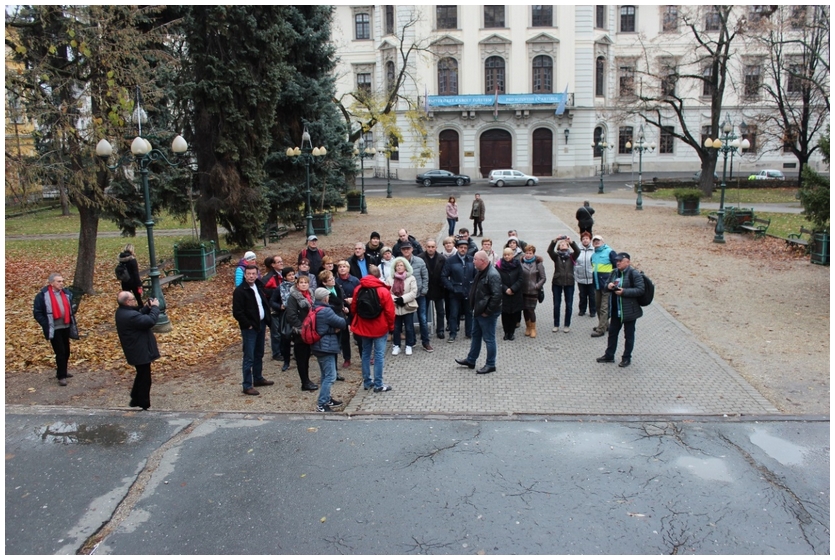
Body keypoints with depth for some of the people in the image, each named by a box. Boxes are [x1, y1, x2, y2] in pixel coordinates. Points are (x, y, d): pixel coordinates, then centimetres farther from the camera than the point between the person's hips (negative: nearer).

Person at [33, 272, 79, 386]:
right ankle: (61, 376, 4)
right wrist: (46, 325, -14)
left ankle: (62, 371, 31)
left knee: (66, 351, 14)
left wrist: (72, 321, 10)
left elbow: (70, 308, 21)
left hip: (66, 327, 6)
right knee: (60, 352, -6)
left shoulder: (66, 293, 5)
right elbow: (37, 313, -8)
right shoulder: (43, 295, -10)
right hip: (54, 329, -6)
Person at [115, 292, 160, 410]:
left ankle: (135, 401, 36)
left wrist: (147, 308, -1)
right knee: (144, 380, 3)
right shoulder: (130, 315, -29)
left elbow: (139, 317, 13)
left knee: (141, 376, 26)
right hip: (141, 352, -11)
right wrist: (155, 307, -18)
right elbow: (150, 321, -31)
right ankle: (143, 406, 14)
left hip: (136, 351, 11)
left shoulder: (122, 311, 3)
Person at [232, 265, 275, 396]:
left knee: (259, 355, 18)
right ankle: (247, 386, 1)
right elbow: (237, 312, -18)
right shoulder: (239, 291, -15)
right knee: (249, 357, -4)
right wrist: (248, 325, -16)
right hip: (249, 328, -8)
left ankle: (258, 378, 32)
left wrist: (266, 321, 11)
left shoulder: (259, 287, 8)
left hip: (261, 325, 8)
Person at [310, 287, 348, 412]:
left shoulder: (314, 310, 9)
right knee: (330, 376, -8)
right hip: (326, 347, -10)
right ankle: (321, 404, -10)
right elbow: (342, 323, -16)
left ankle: (327, 399, 30)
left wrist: (334, 328, -5)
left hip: (318, 347, 10)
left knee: (325, 375, 20)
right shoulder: (326, 311, -20)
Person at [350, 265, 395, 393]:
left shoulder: (358, 289, -1)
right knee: (379, 355, 1)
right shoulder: (384, 291, -13)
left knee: (366, 353, 15)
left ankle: (367, 382, 21)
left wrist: (357, 322, 22)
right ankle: (378, 384, 3)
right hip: (380, 328, -4)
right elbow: (389, 311, -12)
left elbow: (353, 308, 7)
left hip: (363, 327, 5)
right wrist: (391, 326, 2)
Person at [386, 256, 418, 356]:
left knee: (409, 328, 6)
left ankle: (409, 346, 20)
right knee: (396, 328, 10)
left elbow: (414, 292, -11)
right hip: (395, 307, 2)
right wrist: (396, 300, -18)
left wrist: (402, 299, -20)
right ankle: (396, 346, 23)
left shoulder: (411, 278, -3)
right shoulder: (390, 279, 5)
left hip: (407, 307, -2)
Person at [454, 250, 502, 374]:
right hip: (478, 311, 10)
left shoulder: (492, 275, -23)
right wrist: (475, 308, 14)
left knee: (489, 339, 2)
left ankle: (490, 365, 14)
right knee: (475, 336, 20)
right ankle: (470, 360, 33)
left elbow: (497, 295, -28)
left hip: (487, 313, -10)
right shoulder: (481, 272, 9)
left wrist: (488, 311, -22)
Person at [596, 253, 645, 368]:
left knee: (629, 335, 7)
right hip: (616, 310, 7)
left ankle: (627, 358, 18)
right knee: (612, 332, 14)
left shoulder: (634, 274, -13)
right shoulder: (614, 273, 8)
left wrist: (624, 292, -24)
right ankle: (609, 355, 26)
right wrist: (608, 286, -10)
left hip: (629, 310, -7)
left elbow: (640, 290, -18)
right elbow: (605, 288, 14)